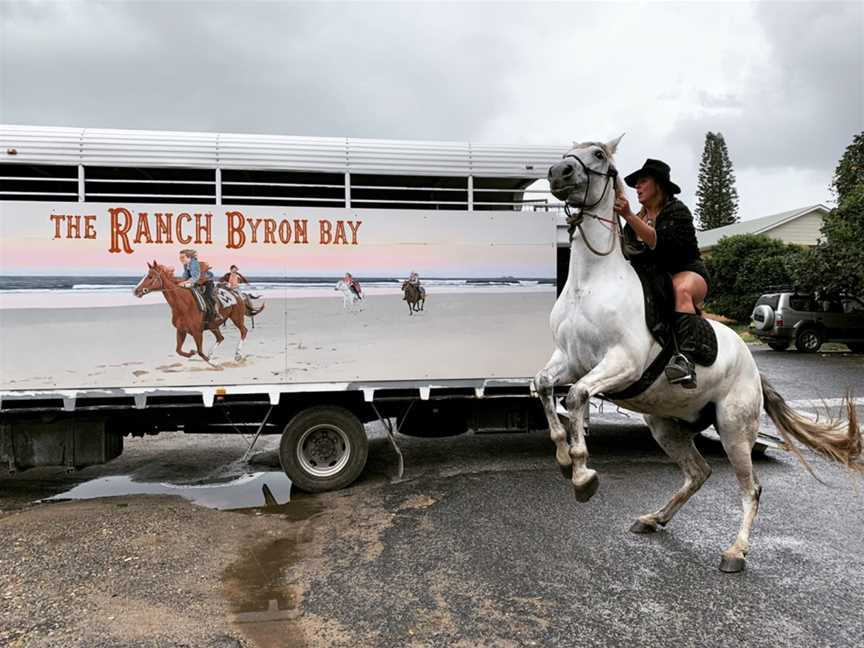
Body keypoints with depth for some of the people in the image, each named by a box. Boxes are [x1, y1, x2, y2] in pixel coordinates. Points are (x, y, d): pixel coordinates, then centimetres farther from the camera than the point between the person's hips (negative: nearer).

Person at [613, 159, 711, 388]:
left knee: (681, 289, -40)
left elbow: (660, 242, -25)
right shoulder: (638, 218, 14)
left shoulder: (677, 210, -7)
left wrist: (628, 216, -32)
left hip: (688, 272, -7)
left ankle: (686, 358, -56)